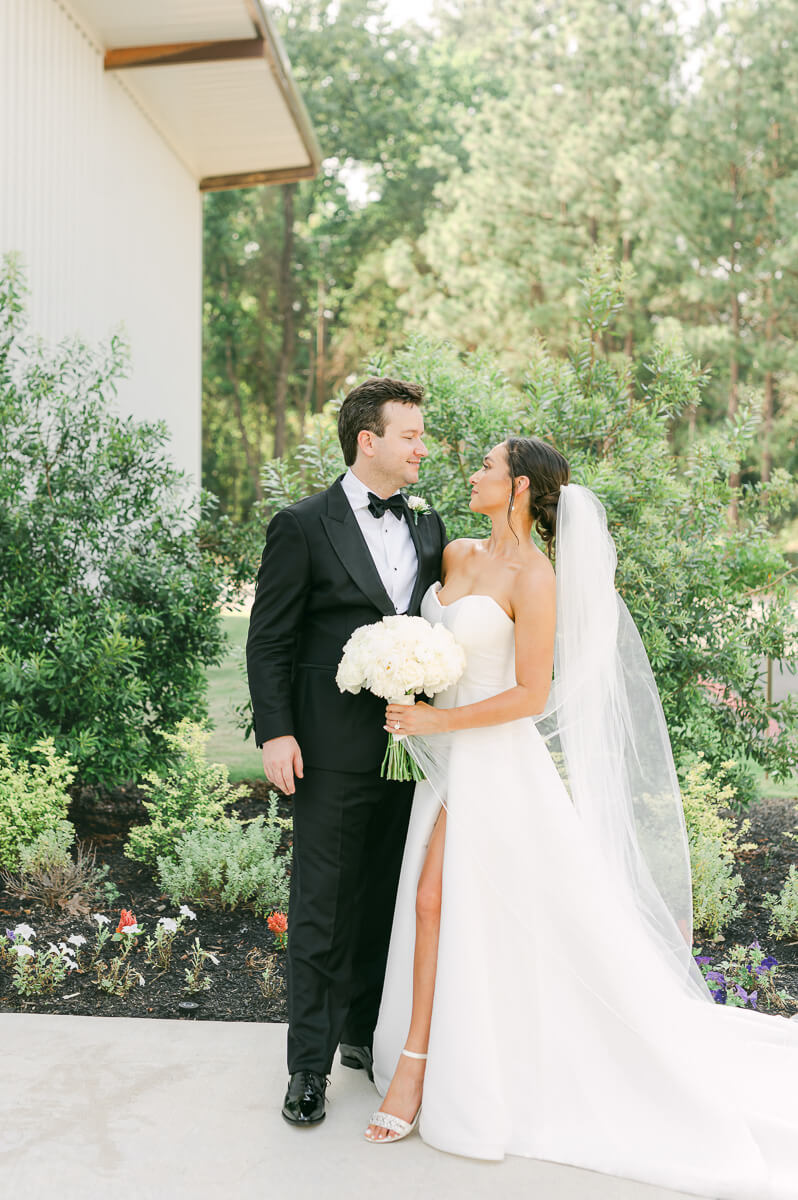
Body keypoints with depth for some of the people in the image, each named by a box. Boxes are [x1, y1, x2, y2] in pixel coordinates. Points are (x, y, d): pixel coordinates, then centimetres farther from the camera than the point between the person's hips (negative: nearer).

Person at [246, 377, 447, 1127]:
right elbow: (269, 640, -5)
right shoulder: (303, 527, -5)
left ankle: (366, 1034, 31)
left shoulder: (429, 529, 11)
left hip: (408, 746, 5)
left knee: (386, 899, 15)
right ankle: (309, 1064, 13)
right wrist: (276, 732, -13)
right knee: (322, 906, 2)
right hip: (333, 750, -5)